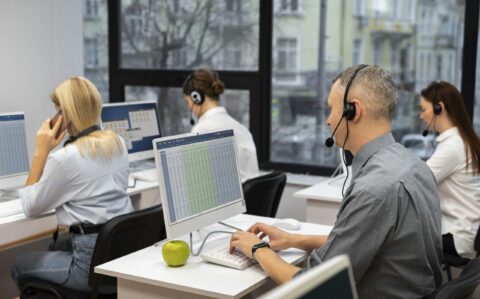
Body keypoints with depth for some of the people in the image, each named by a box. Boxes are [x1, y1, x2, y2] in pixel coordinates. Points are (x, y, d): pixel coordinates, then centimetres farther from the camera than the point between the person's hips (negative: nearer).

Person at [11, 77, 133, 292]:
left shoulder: (64, 158, -18)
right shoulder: (117, 143, 5)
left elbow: (30, 207, -5)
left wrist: (41, 152, -6)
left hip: (93, 263, -8)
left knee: (19, 265, 18)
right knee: (56, 246, 36)